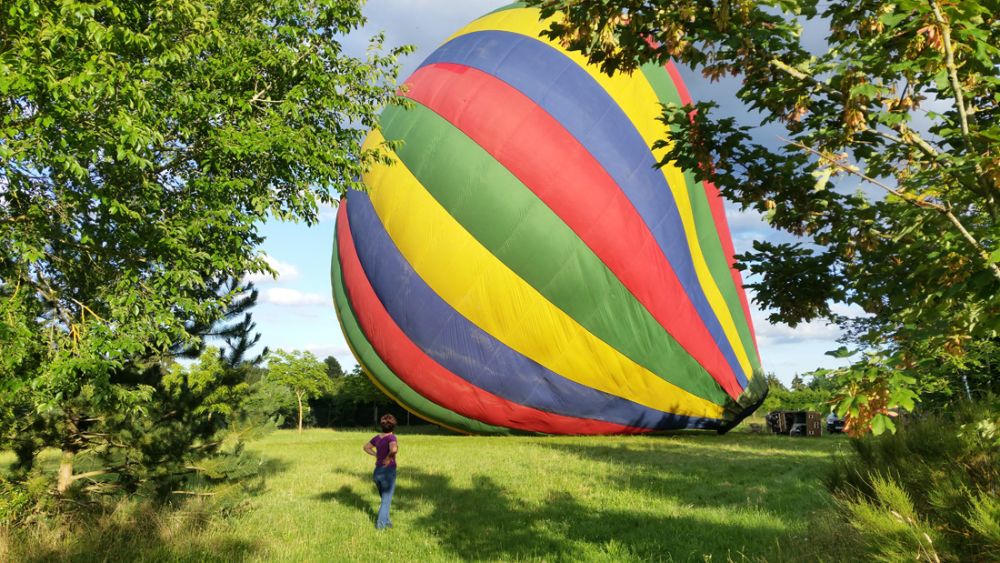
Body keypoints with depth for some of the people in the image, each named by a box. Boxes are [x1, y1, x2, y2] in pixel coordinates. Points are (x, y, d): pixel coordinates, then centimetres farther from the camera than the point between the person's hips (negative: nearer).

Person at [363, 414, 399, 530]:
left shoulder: (378, 437, 5)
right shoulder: (391, 437, -15)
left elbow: (366, 447, 20)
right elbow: (393, 449, -35)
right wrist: (389, 458, -18)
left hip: (377, 472, 6)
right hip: (388, 472, -6)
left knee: (385, 498, 23)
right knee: (386, 500, 7)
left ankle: (386, 521, 31)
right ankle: (380, 523, 9)